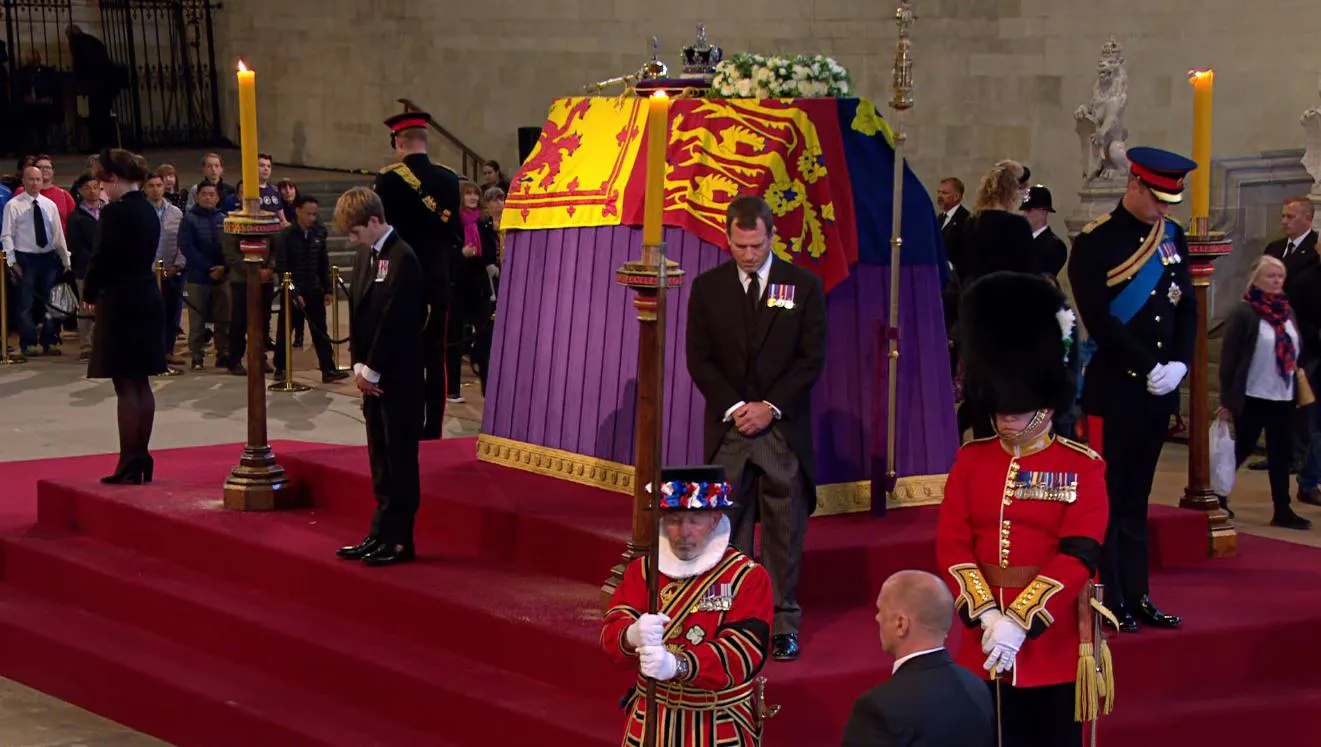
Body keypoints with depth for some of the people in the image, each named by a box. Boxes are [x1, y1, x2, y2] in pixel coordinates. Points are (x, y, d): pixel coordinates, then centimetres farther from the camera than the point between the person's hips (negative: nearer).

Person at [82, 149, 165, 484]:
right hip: (148, 300, 8)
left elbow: (102, 259, -15)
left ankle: (129, 464, -3)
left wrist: (89, 294, 3)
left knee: (125, 384, -5)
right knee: (141, 383, 12)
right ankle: (141, 457, 18)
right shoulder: (149, 211, 9)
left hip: (121, 303, -8)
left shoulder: (116, 213, -16)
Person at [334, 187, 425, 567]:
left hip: (399, 378, -9)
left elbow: (394, 321, -19)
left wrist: (372, 370, -15)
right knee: (380, 460, 13)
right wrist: (359, 365, 4)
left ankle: (399, 540, 2)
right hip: (372, 375, 9)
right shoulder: (364, 257, 12)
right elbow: (356, 314, 13)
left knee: (400, 460, -3)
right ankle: (381, 534, 19)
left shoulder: (402, 259, -15)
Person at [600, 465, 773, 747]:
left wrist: (677, 664, -37)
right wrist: (632, 636, -36)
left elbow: (743, 650, -21)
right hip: (651, 721, 2)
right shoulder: (642, 570, 2)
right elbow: (612, 630, -10)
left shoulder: (749, 577, -9)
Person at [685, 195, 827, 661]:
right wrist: (734, 407, -9)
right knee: (728, 529, 1)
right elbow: (698, 359, 3)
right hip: (726, 429, 1)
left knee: (784, 530, 2)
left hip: (784, 429, -1)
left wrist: (771, 407, -10)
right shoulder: (707, 287, 5)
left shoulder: (804, 286, 2)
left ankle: (784, 623, 8)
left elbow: (812, 359, -1)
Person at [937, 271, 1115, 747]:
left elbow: (1077, 555, -14)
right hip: (985, 641, 3)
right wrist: (987, 616, -16)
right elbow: (952, 544, -2)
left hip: (1054, 640, -3)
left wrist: (1020, 622, -22)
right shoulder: (971, 460, 5)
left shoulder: (1082, 467, -4)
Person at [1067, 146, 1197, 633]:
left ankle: (1137, 596, 17)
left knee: (1137, 498, 13)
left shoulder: (1173, 237, 11)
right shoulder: (1095, 241, -9)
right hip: (1114, 389, -6)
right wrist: (1147, 368, -16)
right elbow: (1099, 320, -15)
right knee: (1108, 497, -1)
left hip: (1159, 391, 6)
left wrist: (1178, 364, -4)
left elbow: (1187, 307, 11)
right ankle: (1109, 600, 4)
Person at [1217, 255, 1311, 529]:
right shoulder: (1244, 312, -11)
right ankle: (1217, 498, 23)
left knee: (1282, 454, 7)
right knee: (1242, 449, 5)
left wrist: (1298, 389, 10)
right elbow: (1228, 356, -11)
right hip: (1252, 397, -6)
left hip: (1283, 397, 6)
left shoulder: (1287, 311, 9)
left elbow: (1296, 351, 16)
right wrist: (1227, 399, -12)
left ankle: (1282, 511, 12)